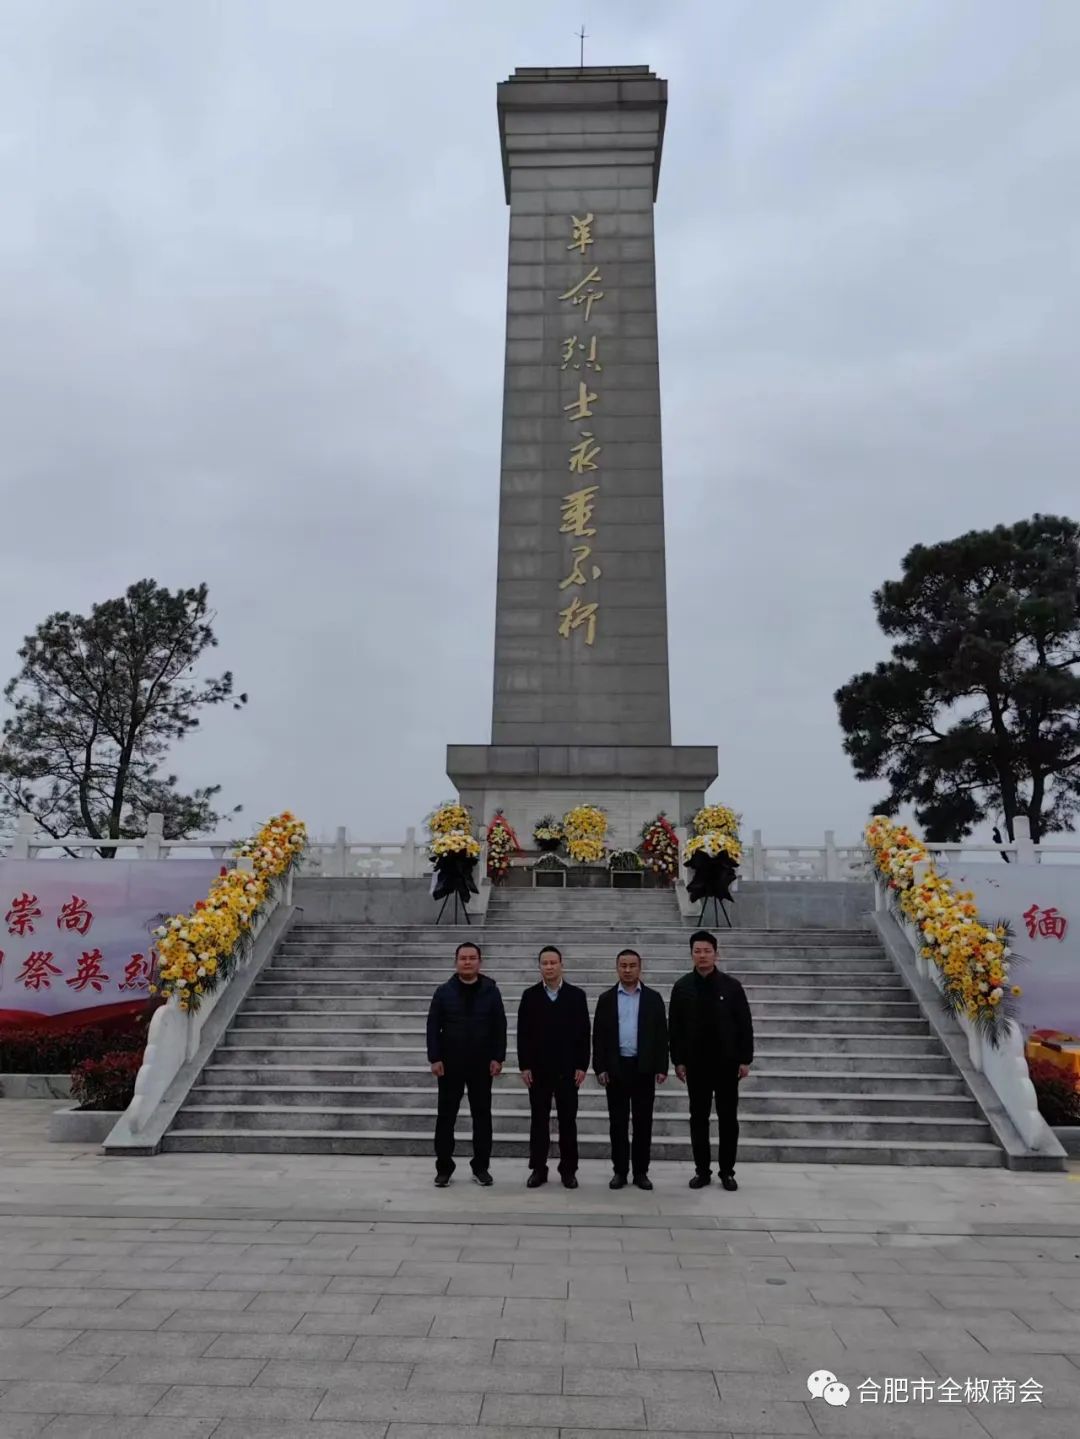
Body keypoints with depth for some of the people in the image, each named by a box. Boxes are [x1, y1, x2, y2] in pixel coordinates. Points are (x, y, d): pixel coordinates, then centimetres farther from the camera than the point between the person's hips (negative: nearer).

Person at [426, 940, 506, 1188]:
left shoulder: (491, 991, 0)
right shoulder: (444, 991, 0)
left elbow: (500, 1027, 0)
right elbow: (433, 1027, -1)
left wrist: (498, 1058, -6)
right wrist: (434, 1058, -7)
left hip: (482, 1064, 1)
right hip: (450, 1064, 0)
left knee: (482, 1115, 7)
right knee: (446, 1116, 5)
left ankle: (481, 1167, 18)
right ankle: (444, 1168, 16)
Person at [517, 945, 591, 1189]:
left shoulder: (577, 995, 1)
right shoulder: (530, 995, 2)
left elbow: (584, 1033, 0)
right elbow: (523, 1033, 1)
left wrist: (582, 1066, -5)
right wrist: (524, 1066, -5)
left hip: (568, 1069, 0)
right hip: (538, 1069, 0)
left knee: (568, 1121, 5)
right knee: (539, 1120, 6)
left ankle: (568, 1169, 15)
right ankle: (538, 1169, 15)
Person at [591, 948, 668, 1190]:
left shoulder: (653, 998, 3)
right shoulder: (606, 999, 4)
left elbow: (661, 1035, 2)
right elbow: (598, 1035, 3)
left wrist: (661, 1068, -4)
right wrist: (600, 1067, -5)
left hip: (644, 1068, 0)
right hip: (616, 1068, 0)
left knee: (643, 1122, 5)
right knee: (618, 1122, 5)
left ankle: (641, 1171, 15)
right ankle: (620, 1170, 14)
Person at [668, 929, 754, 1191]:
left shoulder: (731, 985, -3)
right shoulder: (682, 987, -1)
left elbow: (745, 1025, -1)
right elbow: (674, 1027, 2)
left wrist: (745, 1059, -5)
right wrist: (678, 1060, -2)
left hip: (727, 1063, -1)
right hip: (695, 1064, 1)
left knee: (728, 1118, 6)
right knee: (699, 1118, 7)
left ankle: (727, 1171, 17)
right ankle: (702, 1170, 18)